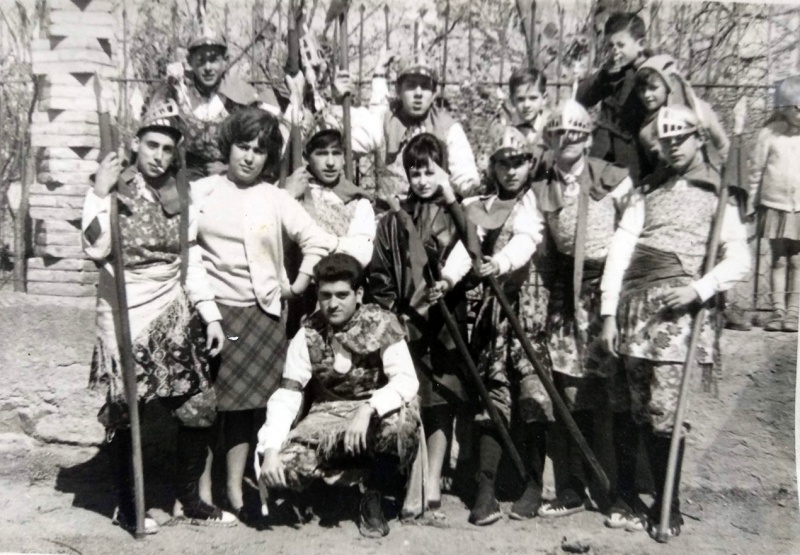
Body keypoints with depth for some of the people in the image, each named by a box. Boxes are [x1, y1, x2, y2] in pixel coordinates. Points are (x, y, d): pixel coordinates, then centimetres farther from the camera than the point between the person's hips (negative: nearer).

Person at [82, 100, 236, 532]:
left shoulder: (180, 198, 9)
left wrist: (209, 314, 7)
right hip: (125, 317, -4)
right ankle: (126, 506, 25)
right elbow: (95, 250, -22)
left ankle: (190, 499, 23)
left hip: (175, 316, 5)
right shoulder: (112, 192, -6)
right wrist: (100, 193, -24)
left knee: (199, 409, 4)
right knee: (124, 415, 4)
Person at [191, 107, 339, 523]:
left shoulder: (276, 198, 5)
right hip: (210, 310, 0)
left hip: (259, 312, 1)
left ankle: (234, 490, 16)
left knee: (243, 401, 5)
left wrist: (298, 285, -1)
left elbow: (318, 241, 4)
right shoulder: (201, 191, 4)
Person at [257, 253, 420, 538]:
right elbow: (286, 395, -8)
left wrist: (367, 409, -39)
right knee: (281, 467, -24)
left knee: (402, 421, -37)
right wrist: (271, 450, -22)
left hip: (379, 412, -2)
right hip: (328, 416, 2)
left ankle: (373, 498, -7)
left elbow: (406, 380, -22)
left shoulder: (382, 324, -11)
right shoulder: (308, 334, -5)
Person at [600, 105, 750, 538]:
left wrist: (699, 290, -16)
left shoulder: (718, 193, 10)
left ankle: (669, 505, 6)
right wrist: (608, 312, -1)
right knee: (643, 413, 6)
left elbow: (739, 259, 2)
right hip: (634, 304, 4)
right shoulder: (648, 190, 18)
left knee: (665, 414, -9)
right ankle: (661, 496, 19)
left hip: (679, 309, -3)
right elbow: (620, 247, 9)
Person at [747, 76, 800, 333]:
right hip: (775, 206, 0)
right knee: (778, 259, 5)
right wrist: (753, 205, 5)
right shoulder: (770, 134, 0)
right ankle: (778, 310, 11)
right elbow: (756, 170, 5)